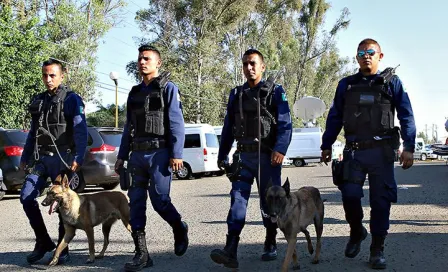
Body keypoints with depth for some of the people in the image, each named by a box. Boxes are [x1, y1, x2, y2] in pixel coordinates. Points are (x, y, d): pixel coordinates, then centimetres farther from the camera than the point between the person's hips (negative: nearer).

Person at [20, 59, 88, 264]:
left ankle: (63, 249, 10)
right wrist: (24, 158, 19)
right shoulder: (39, 101, 16)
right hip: (41, 158, 6)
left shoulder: (71, 99, -3)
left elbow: (80, 131, -11)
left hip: (62, 158, -5)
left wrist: (78, 158, -20)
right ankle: (43, 241, 9)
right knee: (27, 197, -5)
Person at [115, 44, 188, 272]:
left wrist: (176, 155, -16)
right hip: (137, 154, 6)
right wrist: (121, 156, 13)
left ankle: (180, 230, 24)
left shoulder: (168, 88, -1)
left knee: (160, 200, -6)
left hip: (159, 153, -6)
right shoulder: (134, 93, 17)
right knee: (136, 203, 0)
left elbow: (176, 124, -8)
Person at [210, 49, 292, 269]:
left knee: (269, 201, 7)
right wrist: (222, 155, 16)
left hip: (267, 156, -3)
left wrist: (280, 150, -23)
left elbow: (285, 125, -8)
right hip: (244, 156, 3)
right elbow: (228, 127, 17)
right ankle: (230, 251, -19)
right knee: (237, 199, -10)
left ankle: (270, 246, 24)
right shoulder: (236, 94, 13)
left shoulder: (275, 92, 0)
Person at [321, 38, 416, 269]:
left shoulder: (391, 82, 4)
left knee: (381, 200, 0)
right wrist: (326, 145, 11)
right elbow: (334, 117, 15)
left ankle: (377, 249, 12)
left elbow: (406, 116, 0)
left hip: (381, 150, -2)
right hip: (354, 151, 2)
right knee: (350, 195, -7)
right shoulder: (346, 85, 11)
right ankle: (356, 232, 22)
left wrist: (408, 147, -8)